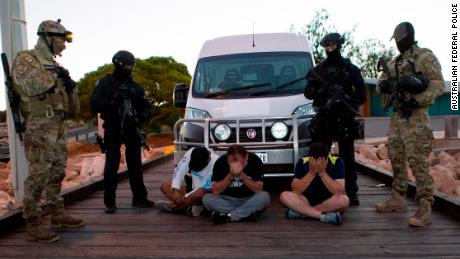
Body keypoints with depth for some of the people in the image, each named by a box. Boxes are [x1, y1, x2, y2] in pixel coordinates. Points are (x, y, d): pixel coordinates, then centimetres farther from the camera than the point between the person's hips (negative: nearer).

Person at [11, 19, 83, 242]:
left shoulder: (52, 64, 19)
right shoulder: (26, 59, -4)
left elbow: (72, 105, 20)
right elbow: (30, 86, -24)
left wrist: (70, 86, 0)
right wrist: (55, 74, -11)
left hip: (58, 126, 9)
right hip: (40, 126, -9)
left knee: (57, 172, 14)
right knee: (38, 174, -8)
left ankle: (58, 215, 24)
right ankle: (33, 225, -2)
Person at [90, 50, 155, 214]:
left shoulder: (135, 86, 10)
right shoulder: (104, 83, 0)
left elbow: (147, 108, 9)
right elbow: (95, 106, -10)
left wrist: (140, 117, -12)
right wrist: (112, 100, -24)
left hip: (131, 130, 3)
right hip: (112, 131, -3)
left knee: (135, 166, 6)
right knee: (111, 167, -5)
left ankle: (139, 198, 16)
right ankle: (109, 202, 4)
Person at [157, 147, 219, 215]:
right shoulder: (191, 153, -15)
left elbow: (204, 189, -25)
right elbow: (179, 171, -16)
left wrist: (185, 197, -27)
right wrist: (175, 190, -30)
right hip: (193, 189, 6)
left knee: (201, 192, -40)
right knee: (165, 185, -6)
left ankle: (171, 206, -17)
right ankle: (191, 206, -20)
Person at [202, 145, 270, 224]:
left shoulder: (254, 160, -16)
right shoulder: (221, 162, -16)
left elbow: (258, 189, -19)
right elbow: (215, 191, -19)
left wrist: (242, 175, -32)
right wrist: (230, 176, -33)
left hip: (249, 200, 0)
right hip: (227, 199, 1)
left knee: (264, 196, -30)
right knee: (206, 198, -26)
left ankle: (228, 216, -23)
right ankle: (248, 212, -19)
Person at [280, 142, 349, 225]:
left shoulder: (336, 162, -15)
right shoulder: (302, 163, -12)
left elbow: (340, 192, -23)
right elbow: (295, 191, -17)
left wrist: (322, 173, -30)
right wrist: (311, 173, -26)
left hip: (330, 203, -1)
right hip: (308, 200, 1)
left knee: (344, 200, -34)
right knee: (284, 196, -23)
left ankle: (301, 212, -23)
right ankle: (324, 216, -28)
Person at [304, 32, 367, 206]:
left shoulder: (350, 69, 5)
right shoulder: (318, 70, 12)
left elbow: (362, 94, 1)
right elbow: (308, 94, 8)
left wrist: (348, 101, -15)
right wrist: (314, 85, -13)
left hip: (344, 119, -2)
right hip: (323, 119, 2)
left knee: (347, 158, 1)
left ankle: (351, 194, 5)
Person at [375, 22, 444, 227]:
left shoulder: (425, 57, -2)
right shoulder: (394, 63, 19)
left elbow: (438, 85, -9)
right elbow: (380, 83, 19)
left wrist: (416, 102, -20)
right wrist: (384, 85, -6)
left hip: (415, 116, -8)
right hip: (396, 117, 8)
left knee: (418, 160, -13)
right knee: (396, 158, 12)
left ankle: (425, 208, -12)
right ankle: (398, 199, 23)